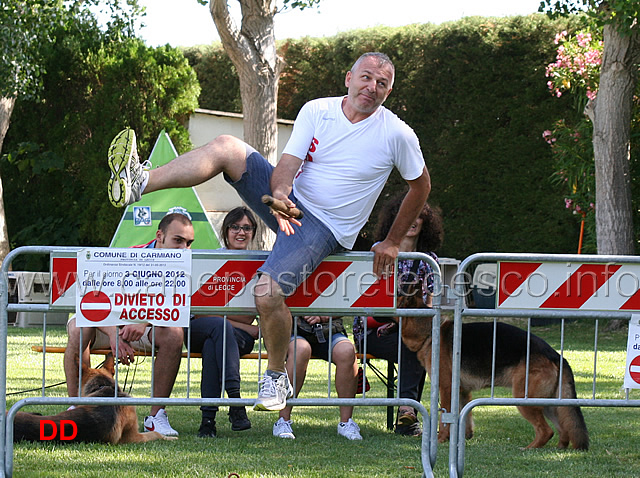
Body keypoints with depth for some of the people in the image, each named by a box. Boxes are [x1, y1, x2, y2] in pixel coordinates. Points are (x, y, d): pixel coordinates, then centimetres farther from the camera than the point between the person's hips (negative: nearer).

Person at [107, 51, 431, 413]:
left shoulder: (397, 135, -7)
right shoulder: (317, 111, -1)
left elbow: (421, 185, 6)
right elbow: (288, 162, -11)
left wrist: (392, 243, 6)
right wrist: (279, 192, -34)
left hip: (324, 229, -4)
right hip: (290, 202, 4)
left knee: (268, 292, -28)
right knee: (227, 148, -17)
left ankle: (277, 378, -6)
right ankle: (138, 182, -26)